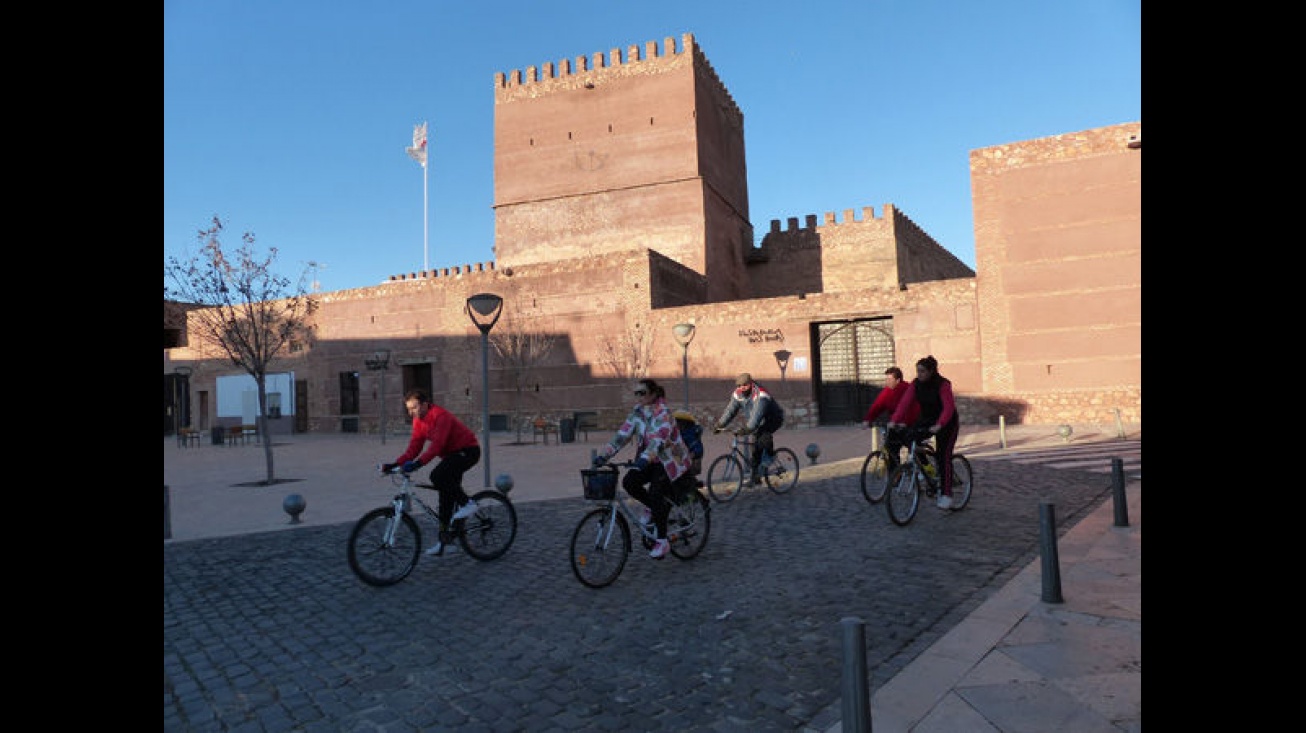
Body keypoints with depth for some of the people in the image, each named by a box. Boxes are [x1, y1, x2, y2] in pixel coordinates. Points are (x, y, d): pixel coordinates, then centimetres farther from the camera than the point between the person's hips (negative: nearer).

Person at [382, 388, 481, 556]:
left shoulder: (441, 416, -24)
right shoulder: (418, 420, 2)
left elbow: (436, 445, -35)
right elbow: (414, 447, -1)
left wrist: (417, 463, -45)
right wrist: (394, 464, -13)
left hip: (468, 450, -9)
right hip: (452, 454, 9)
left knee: (437, 476, -30)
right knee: (446, 497, 8)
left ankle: (467, 503, -14)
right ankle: (442, 541, 15)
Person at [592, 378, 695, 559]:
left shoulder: (663, 414, -22)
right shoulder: (637, 413, -1)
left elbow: (658, 440, -37)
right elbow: (622, 435, -7)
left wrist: (644, 459, -52)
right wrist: (603, 455, -18)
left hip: (671, 462, -7)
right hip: (650, 462, 7)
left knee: (655, 494, -23)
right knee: (629, 482, -16)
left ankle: (662, 542, -8)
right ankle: (656, 509, 11)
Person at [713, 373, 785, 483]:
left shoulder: (761, 395, -33)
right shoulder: (738, 394, -10)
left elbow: (757, 415, -44)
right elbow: (730, 411, -10)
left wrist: (747, 428, -54)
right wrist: (718, 425, -19)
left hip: (774, 419, -7)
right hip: (760, 422, 7)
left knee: (765, 434, -36)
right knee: (756, 448, 2)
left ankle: (770, 455, -11)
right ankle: (756, 476, 11)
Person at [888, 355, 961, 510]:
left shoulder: (943, 384, -24)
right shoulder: (916, 384, -9)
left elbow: (949, 407, -32)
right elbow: (905, 402, -17)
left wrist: (939, 425, -47)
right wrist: (894, 420, -31)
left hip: (947, 422, -5)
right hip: (926, 419, 6)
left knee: (943, 456, -11)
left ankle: (946, 494, -6)